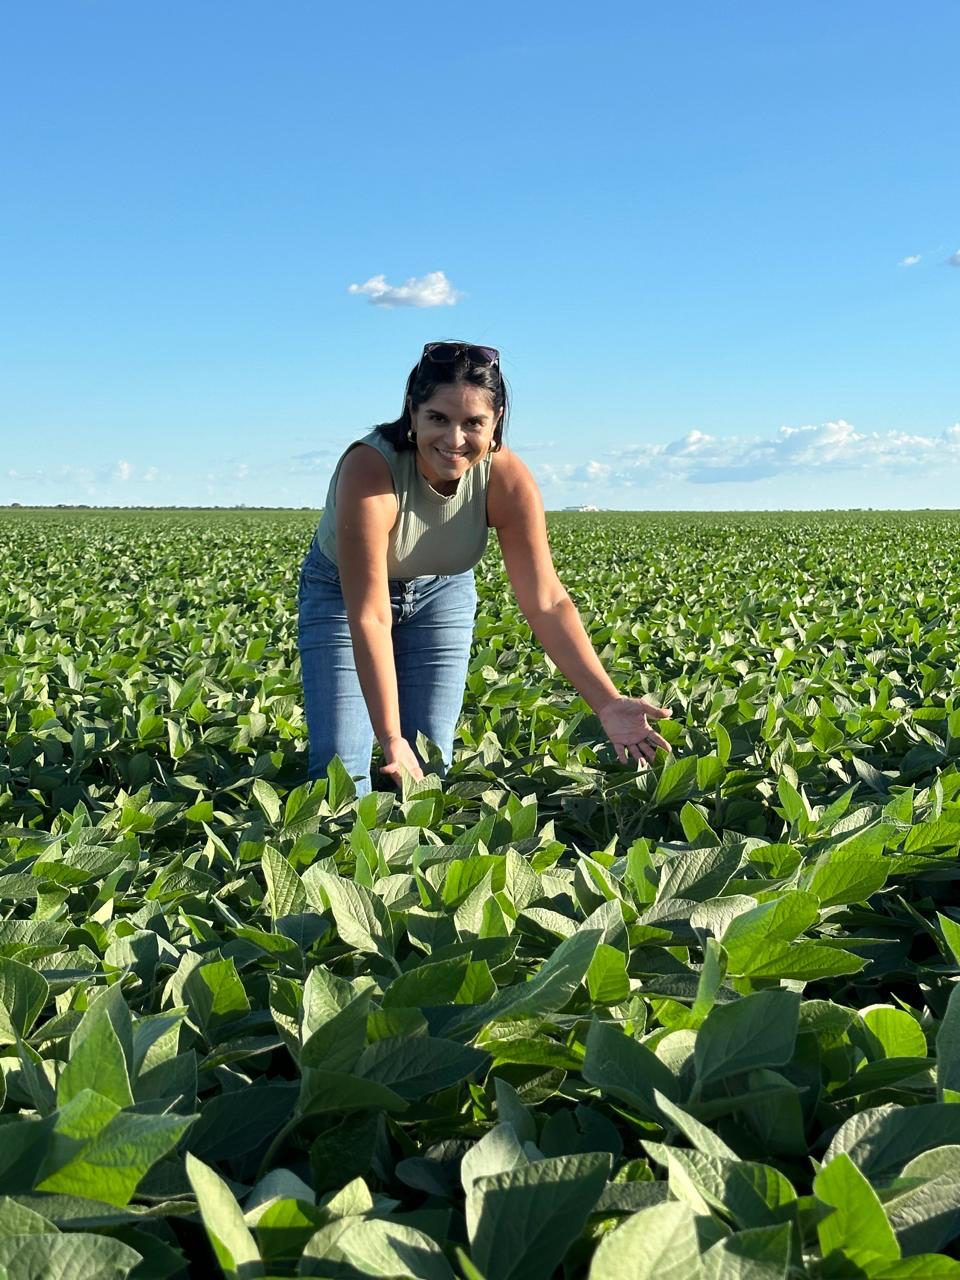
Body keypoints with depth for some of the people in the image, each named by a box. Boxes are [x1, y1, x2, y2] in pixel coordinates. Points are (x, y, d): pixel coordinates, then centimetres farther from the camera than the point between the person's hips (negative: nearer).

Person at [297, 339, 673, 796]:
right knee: (339, 768, -10)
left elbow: (547, 602, -26)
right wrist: (390, 738, -42)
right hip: (342, 591, -3)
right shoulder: (369, 470, -39)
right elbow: (369, 617, -39)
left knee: (431, 766, -2)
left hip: (441, 593, 3)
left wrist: (607, 702, -37)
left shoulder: (507, 479, -28)